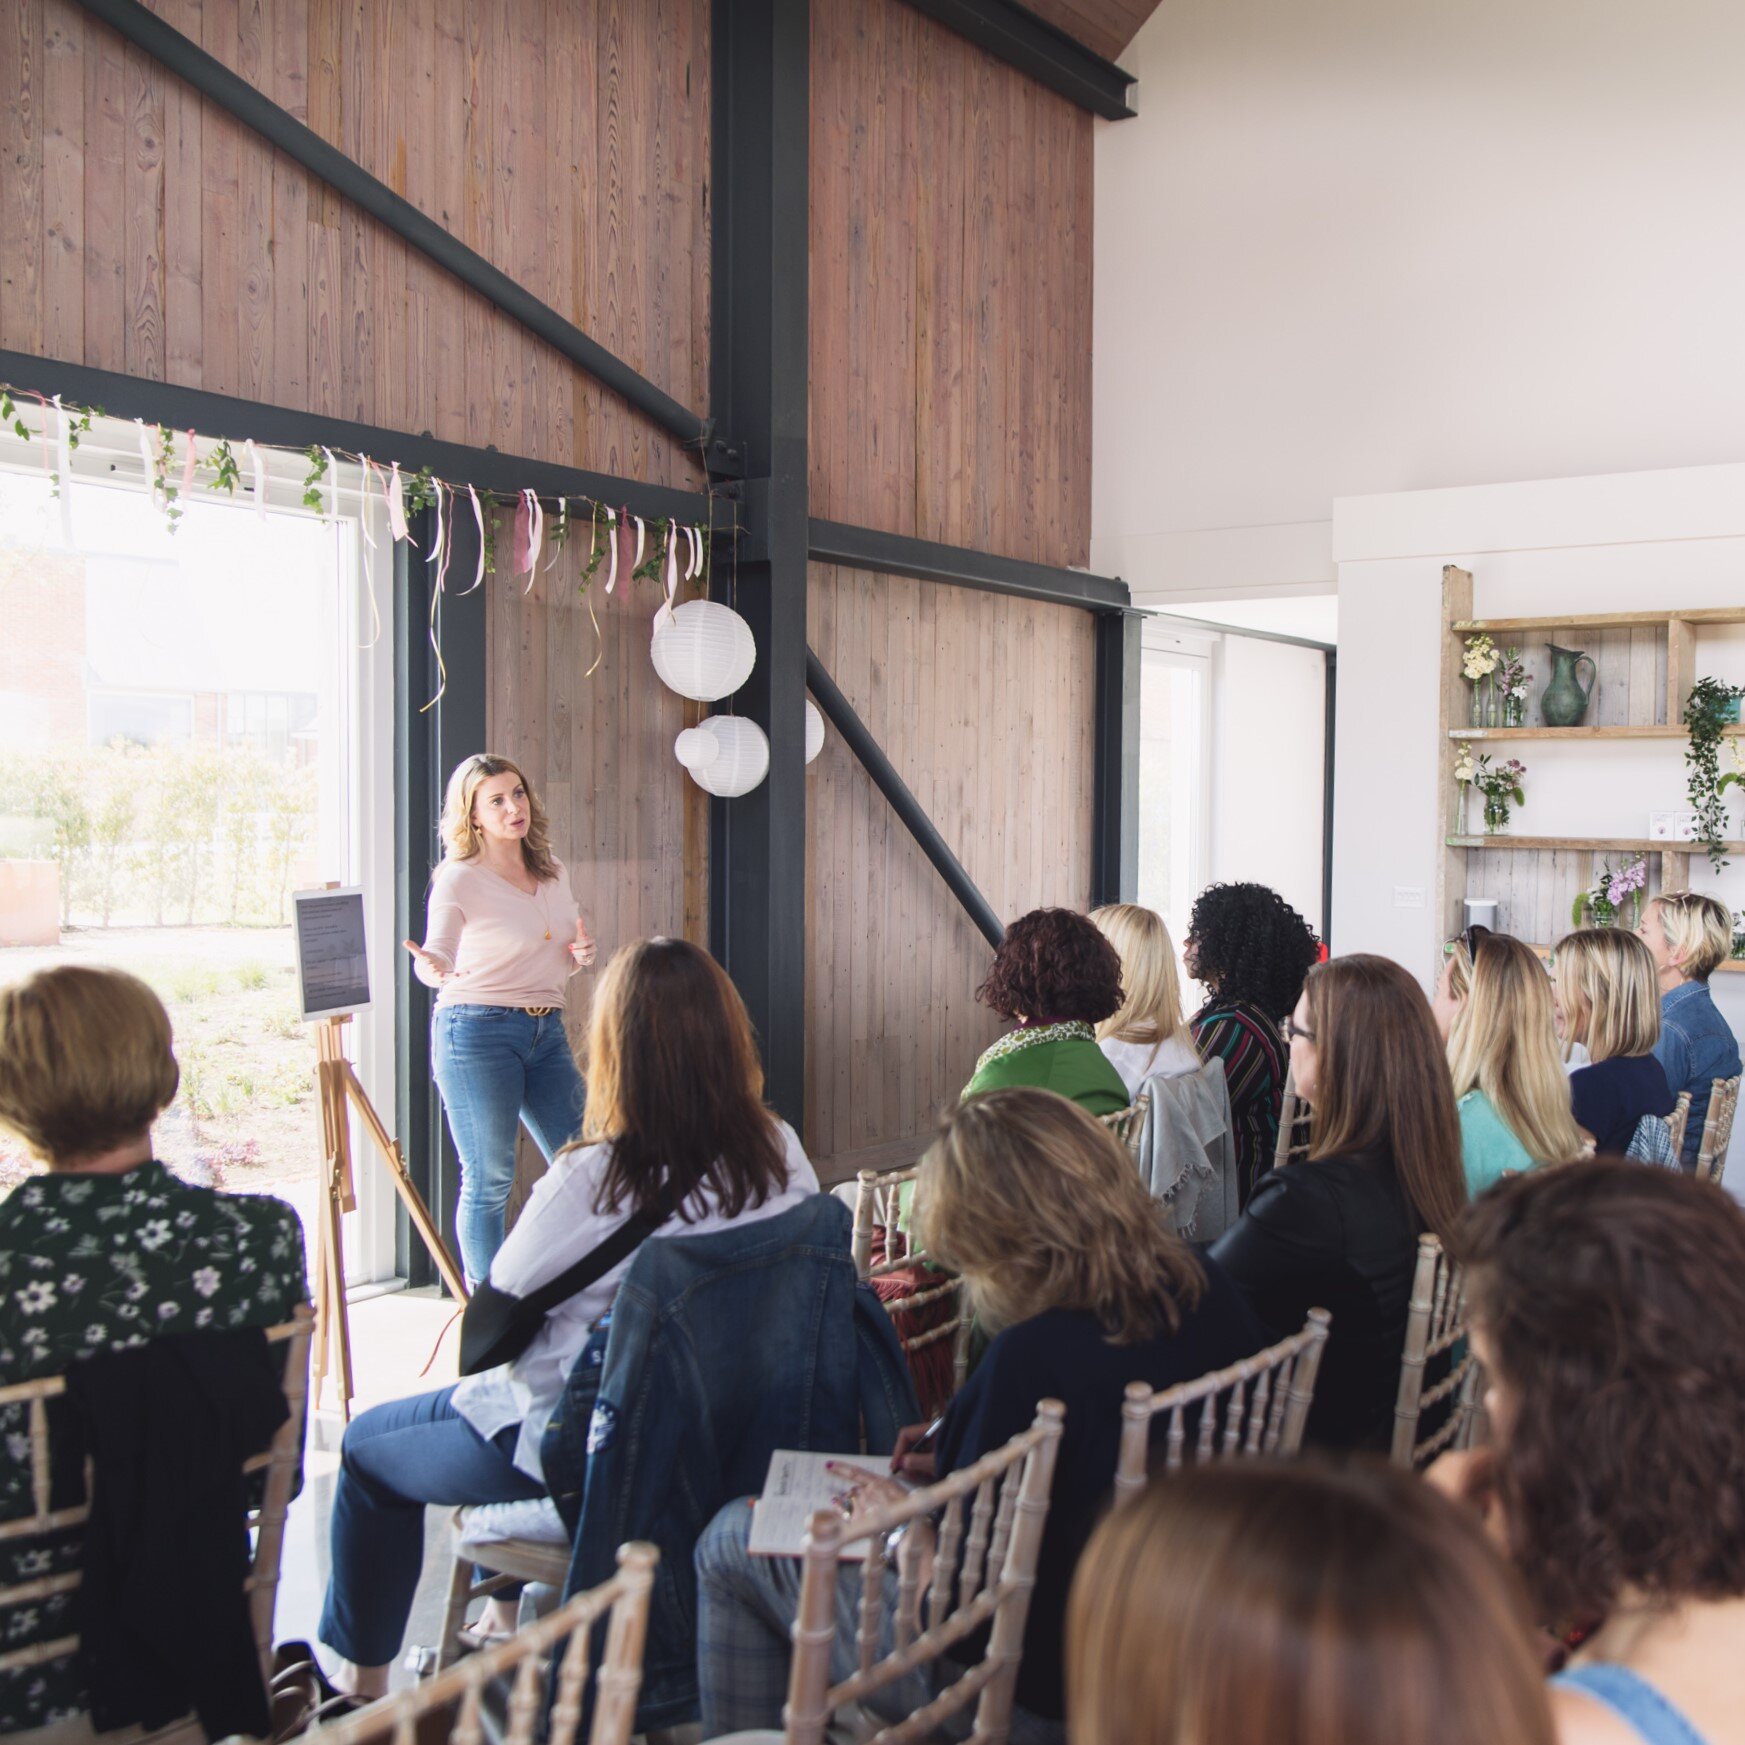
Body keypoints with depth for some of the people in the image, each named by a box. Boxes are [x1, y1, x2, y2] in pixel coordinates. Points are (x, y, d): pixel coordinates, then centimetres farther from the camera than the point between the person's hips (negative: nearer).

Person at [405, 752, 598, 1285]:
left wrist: (581, 955, 0)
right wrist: (430, 967, -42)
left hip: (547, 1031, 6)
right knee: (488, 1181, 0)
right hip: (477, 1032, -6)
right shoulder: (458, 880, -8)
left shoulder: (553, 875, 11)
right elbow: (437, 959, -19)